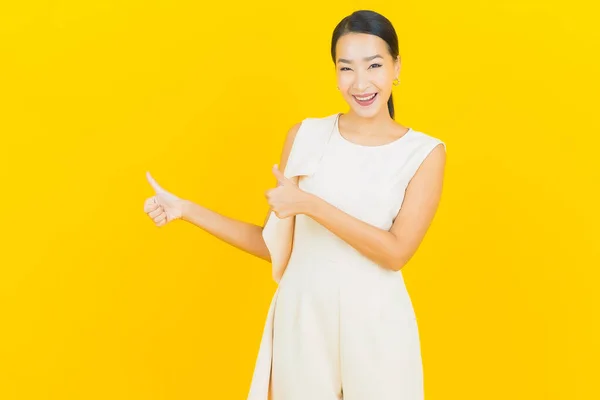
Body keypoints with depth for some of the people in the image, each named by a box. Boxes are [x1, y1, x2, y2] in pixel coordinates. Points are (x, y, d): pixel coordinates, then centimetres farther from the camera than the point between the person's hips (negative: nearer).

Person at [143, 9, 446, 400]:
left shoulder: (425, 152, -4)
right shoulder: (306, 136, 1)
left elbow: (396, 253, -14)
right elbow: (276, 246, 3)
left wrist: (309, 204, -17)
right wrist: (187, 210, -2)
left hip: (376, 324, -1)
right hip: (302, 316, 1)